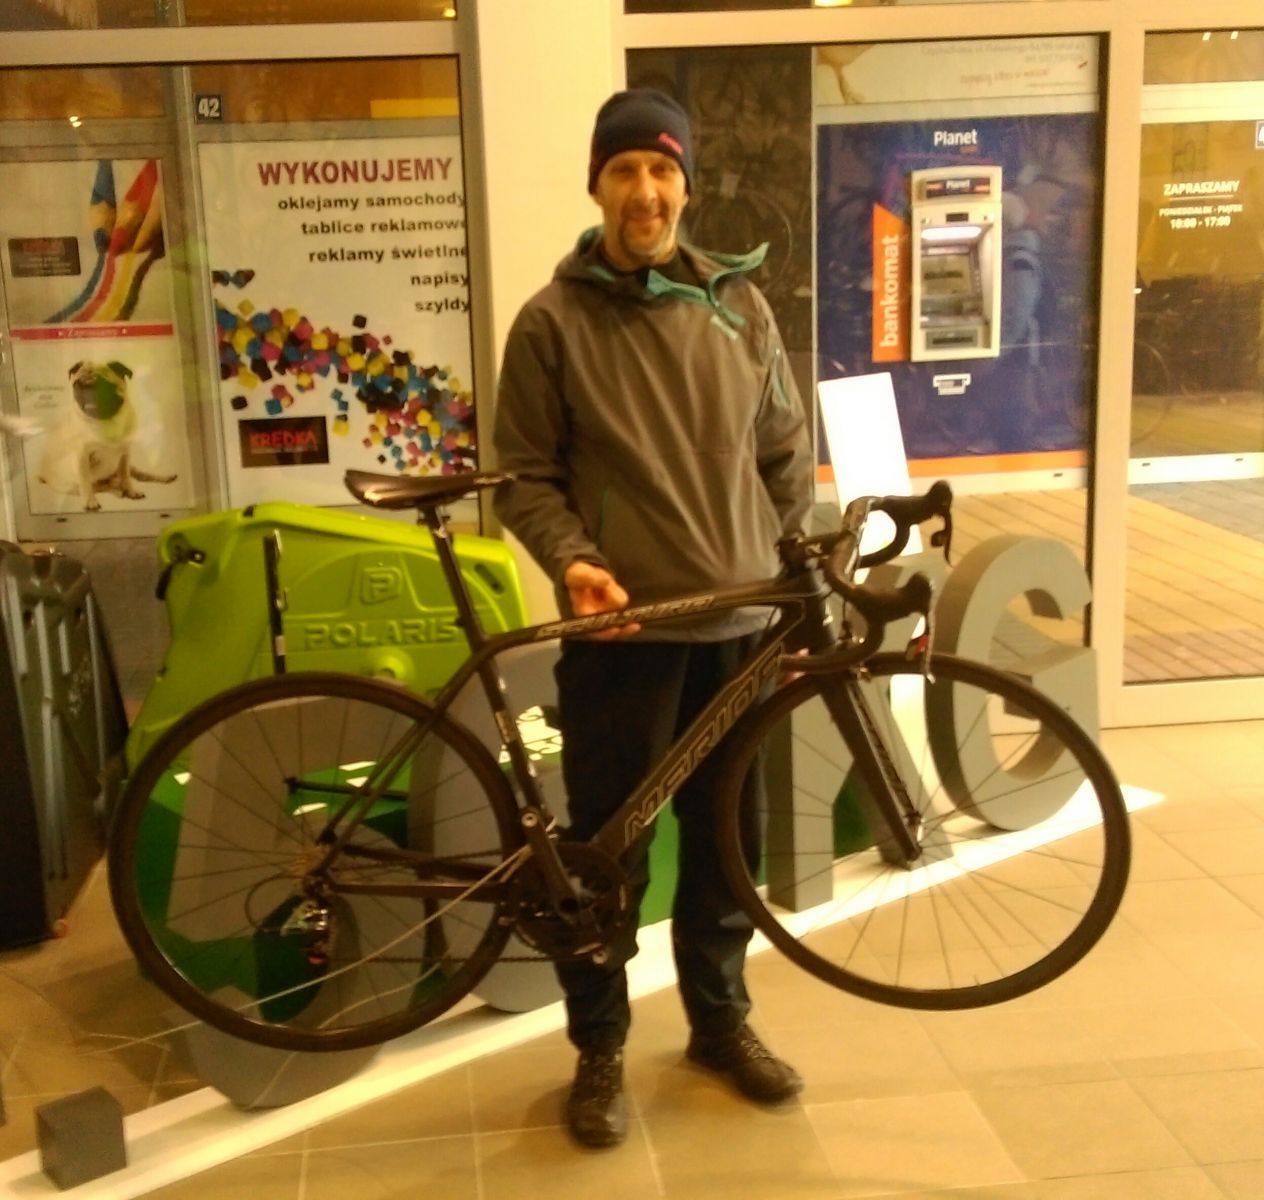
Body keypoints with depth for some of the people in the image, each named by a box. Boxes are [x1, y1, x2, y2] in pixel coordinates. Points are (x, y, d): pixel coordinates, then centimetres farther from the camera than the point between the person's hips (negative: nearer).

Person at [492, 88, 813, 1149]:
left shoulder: (738, 305, 6)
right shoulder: (553, 321, -4)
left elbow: (786, 452, 12)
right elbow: (525, 476, -3)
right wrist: (574, 562, -19)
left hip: (741, 622, 4)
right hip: (621, 628, -3)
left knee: (726, 840, 15)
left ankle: (721, 1019, 36)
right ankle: (600, 1051, 24)